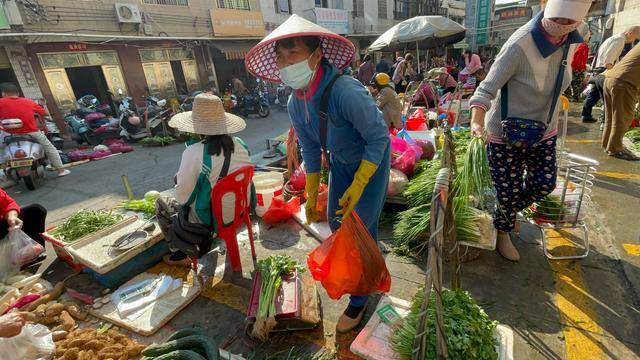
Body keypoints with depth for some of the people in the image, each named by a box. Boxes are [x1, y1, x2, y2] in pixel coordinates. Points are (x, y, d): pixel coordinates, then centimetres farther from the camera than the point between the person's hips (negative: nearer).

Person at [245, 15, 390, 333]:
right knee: (336, 221, 14)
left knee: (361, 225, -4)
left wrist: (357, 186, -26)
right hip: (340, 161, 7)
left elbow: (379, 137, -24)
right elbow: (310, 151, 0)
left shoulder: (345, 91, -35)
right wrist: (311, 196, 5)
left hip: (372, 160, -6)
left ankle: (359, 299, 19)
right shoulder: (295, 105, -12)